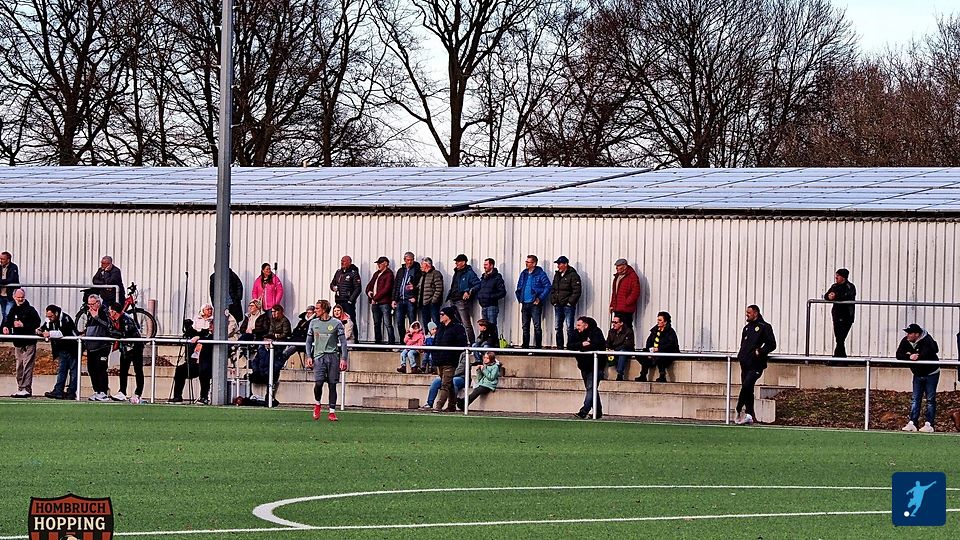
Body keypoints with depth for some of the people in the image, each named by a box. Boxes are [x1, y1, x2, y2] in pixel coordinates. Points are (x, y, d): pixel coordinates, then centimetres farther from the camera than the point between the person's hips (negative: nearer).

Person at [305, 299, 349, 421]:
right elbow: (309, 341, 17)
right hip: (319, 356, 1)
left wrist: (343, 359, -6)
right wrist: (309, 357, 5)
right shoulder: (314, 323, 11)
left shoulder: (336, 323, 2)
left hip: (333, 356, -1)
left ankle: (332, 412, 5)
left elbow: (343, 342, 2)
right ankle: (318, 404, 13)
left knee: (332, 385, 0)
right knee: (318, 383, -14)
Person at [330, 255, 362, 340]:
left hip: (348, 302, -6)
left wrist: (351, 299, -14)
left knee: (351, 321, -6)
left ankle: (355, 339, -3)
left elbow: (358, 288, -7)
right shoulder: (338, 272, 15)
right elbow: (332, 283, 25)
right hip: (339, 301, 6)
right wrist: (333, 287, 1)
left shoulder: (354, 273, -4)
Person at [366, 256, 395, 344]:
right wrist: (369, 291, 1)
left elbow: (386, 289, -13)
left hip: (384, 302, -8)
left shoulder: (389, 274, -5)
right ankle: (378, 342, 17)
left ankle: (391, 342, -10)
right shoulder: (376, 274, 20)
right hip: (375, 302, 8)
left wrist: (375, 298, -13)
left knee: (387, 324, -10)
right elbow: (370, 284, 25)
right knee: (377, 324, 11)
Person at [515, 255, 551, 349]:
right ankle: (525, 346, 15)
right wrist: (519, 298, 11)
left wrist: (540, 299, -13)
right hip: (525, 304, 7)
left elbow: (548, 287, -11)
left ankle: (538, 346, -9)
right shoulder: (524, 274, 13)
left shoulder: (540, 274, -7)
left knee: (537, 326, -9)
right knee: (525, 326, 10)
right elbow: (519, 287, 23)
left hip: (535, 304, -7)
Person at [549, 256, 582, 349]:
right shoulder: (557, 275, 15)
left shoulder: (573, 275, -8)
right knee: (558, 328, 10)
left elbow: (577, 291, -13)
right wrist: (553, 301, 8)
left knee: (569, 328, -7)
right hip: (558, 306, 8)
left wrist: (570, 302, -15)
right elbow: (553, 289, 21)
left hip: (568, 306, -8)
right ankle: (559, 347, 16)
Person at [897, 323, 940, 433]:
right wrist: (909, 357, -29)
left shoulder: (927, 342, -25)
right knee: (915, 399, 2)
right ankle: (912, 423, 2)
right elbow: (898, 355, -13)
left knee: (930, 399, -3)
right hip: (918, 374, 6)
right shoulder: (905, 341, -7)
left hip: (931, 374, -6)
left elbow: (925, 356, -38)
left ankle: (929, 424, -2)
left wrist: (913, 355, -24)